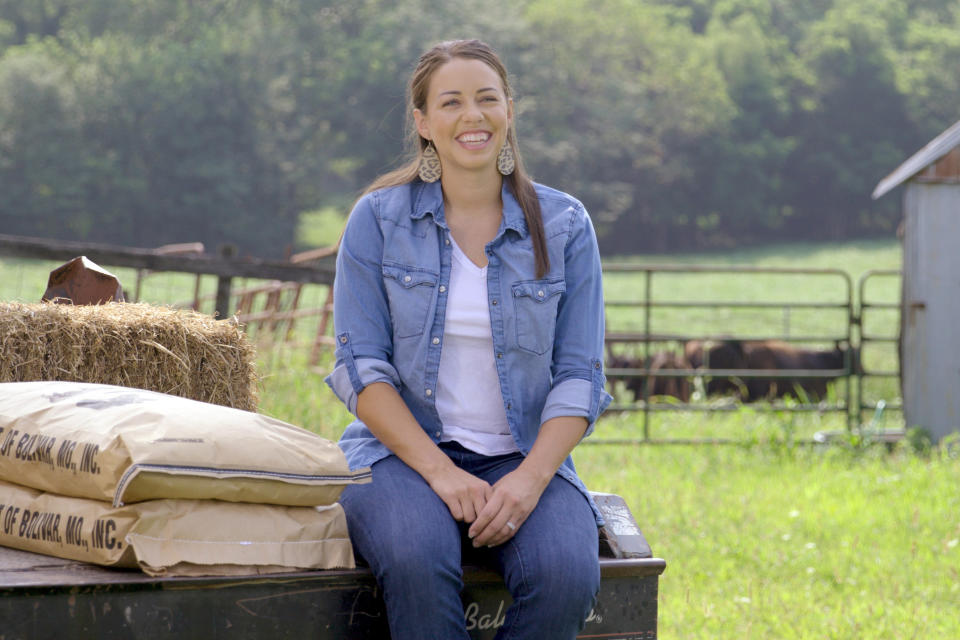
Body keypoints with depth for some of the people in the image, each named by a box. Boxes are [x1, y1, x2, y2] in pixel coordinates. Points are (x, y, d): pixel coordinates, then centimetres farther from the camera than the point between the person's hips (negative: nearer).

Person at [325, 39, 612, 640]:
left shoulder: (564, 226, 5)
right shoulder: (378, 219, 3)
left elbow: (579, 376, 2)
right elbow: (361, 366, -2)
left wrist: (530, 479, -15)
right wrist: (440, 471, -16)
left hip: (525, 458, 1)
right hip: (403, 450, -1)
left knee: (567, 575, -31)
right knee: (417, 560, -36)